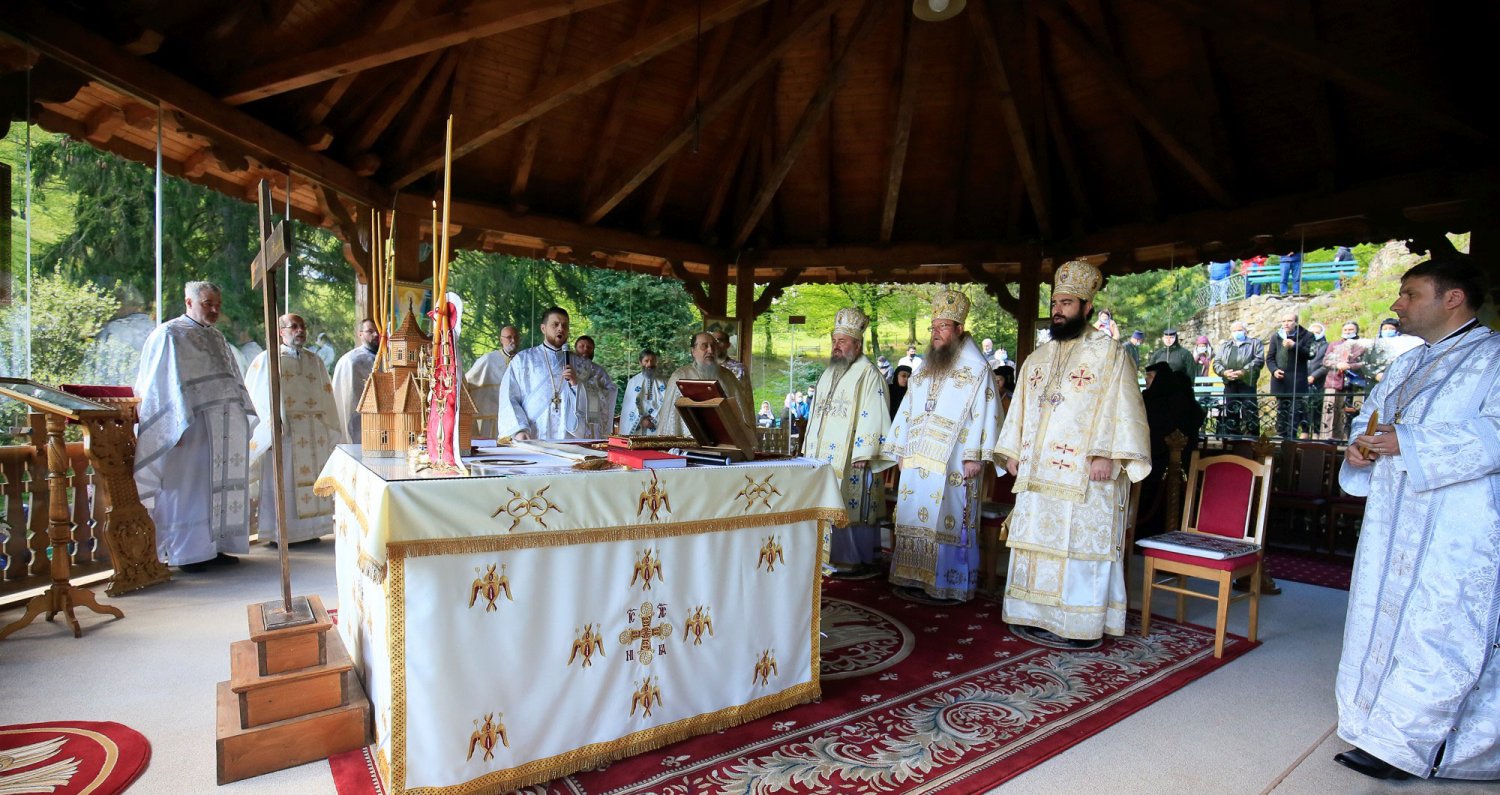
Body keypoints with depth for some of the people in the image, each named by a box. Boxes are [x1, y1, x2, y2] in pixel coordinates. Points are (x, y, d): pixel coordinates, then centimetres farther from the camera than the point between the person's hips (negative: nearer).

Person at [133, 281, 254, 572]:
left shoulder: (218, 339, 19)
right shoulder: (169, 335, -3)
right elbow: (163, 386, -10)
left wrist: (242, 420, 13)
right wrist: (177, 426, -18)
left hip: (223, 429, 7)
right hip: (192, 428, -7)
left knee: (220, 485, 8)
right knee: (190, 487, -2)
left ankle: (214, 546, 15)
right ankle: (187, 553, 6)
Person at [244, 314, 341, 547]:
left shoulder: (314, 360, 15)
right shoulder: (268, 360, 2)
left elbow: (326, 398, 15)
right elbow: (255, 397, -2)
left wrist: (328, 429, 10)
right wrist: (271, 427, -11)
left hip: (314, 434, 4)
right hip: (283, 432, -4)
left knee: (312, 479, 6)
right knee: (282, 482, -2)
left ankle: (309, 530, 14)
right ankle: (279, 533, 6)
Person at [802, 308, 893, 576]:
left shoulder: (868, 375, -8)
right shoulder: (828, 374, 18)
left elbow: (873, 416, -15)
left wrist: (863, 453, -20)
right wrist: (810, 449, 18)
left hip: (851, 457, -8)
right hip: (823, 455, 8)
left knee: (851, 507, -3)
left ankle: (859, 561, 8)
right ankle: (832, 555, 18)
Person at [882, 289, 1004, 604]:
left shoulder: (976, 368, -3)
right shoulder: (925, 370, 17)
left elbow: (985, 413, -10)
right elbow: (908, 410, 20)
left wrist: (975, 456, -16)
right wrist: (901, 450, 15)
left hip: (951, 461, -7)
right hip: (918, 460, 7)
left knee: (946, 519, -4)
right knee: (915, 516, 8)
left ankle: (949, 585, 6)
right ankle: (916, 578, 17)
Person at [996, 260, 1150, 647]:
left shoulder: (1109, 354, -2)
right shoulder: (1037, 359, 16)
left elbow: (1122, 408, -9)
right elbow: (1020, 408, 19)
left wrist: (1108, 455, -18)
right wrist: (1013, 452, 13)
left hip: (1084, 475, -6)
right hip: (1037, 471, 6)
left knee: (1078, 544, -3)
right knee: (1036, 542, 10)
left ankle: (1078, 625, 7)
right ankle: (1036, 615, 20)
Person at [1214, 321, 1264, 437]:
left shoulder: (1255, 343, 11)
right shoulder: (1225, 345, 22)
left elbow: (1259, 360, -5)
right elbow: (1216, 362, 11)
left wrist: (1244, 371, -17)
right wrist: (1223, 372, -9)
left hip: (1247, 383, -4)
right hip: (1230, 384, 4)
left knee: (1250, 413, -7)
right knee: (1230, 413, 6)